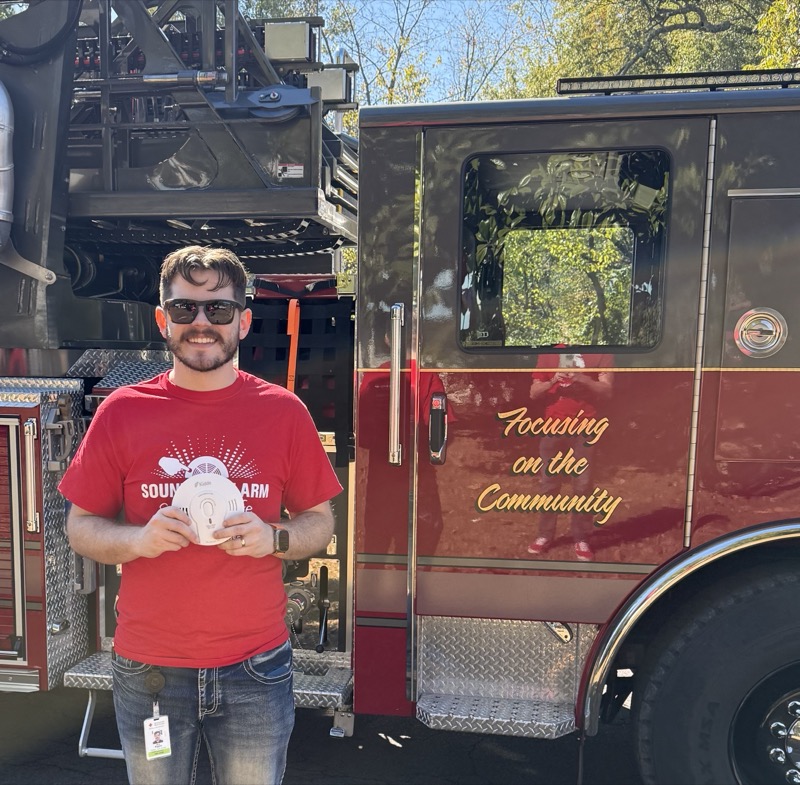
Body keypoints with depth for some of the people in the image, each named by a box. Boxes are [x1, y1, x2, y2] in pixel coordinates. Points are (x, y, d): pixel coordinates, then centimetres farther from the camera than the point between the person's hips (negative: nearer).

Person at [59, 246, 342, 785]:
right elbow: (81, 526, 2)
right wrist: (139, 539, -18)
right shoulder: (123, 411, -4)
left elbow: (320, 523, 2)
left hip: (257, 669, 0)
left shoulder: (283, 412, -4)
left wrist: (273, 536, -18)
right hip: (149, 671, 1)